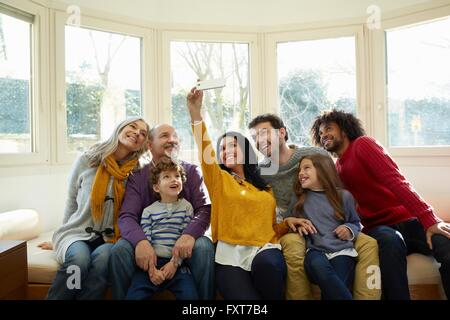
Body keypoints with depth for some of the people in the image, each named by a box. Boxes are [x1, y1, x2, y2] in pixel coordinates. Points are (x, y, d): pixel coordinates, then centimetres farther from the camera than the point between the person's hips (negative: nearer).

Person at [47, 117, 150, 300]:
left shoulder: (137, 173, 1)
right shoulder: (86, 160, 0)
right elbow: (71, 202, 11)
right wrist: (62, 237, 18)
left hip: (110, 239, 0)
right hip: (77, 233, 0)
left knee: (103, 257, -34)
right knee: (80, 258, -33)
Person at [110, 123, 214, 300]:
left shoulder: (192, 171, 4)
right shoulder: (137, 177, 4)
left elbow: (204, 208, -7)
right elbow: (127, 216, -8)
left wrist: (189, 234, -28)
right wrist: (141, 241, -30)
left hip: (184, 240, 0)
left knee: (204, 247, -31)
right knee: (119, 250, -28)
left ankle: (205, 297, -10)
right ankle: (122, 296, -5)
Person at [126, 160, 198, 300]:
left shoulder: (186, 207, 7)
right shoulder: (148, 211, 8)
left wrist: (175, 263, -8)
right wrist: (151, 268, -11)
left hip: (177, 262, 0)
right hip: (151, 262, 1)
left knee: (190, 294, -22)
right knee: (134, 295, -18)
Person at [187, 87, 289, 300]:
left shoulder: (265, 187, 19)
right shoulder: (219, 179, 11)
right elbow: (205, 150, -7)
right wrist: (195, 113, -19)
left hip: (265, 250, 3)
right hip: (230, 254, -2)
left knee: (265, 264, -33)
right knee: (246, 297, -30)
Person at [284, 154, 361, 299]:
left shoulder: (343, 196, 11)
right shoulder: (298, 199, 14)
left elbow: (355, 223, 23)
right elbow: (288, 223, 22)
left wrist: (350, 230, 0)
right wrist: (296, 225, 0)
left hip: (342, 249, -1)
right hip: (315, 250, 1)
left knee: (336, 286, -31)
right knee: (317, 265, -36)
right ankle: (346, 296, -23)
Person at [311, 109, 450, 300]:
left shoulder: (363, 144, -1)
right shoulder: (337, 169, 16)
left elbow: (396, 180, -14)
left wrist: (429, 219, -24)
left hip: (406, 220, -2)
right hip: (378, 228, 2)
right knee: (390, 240, -34)